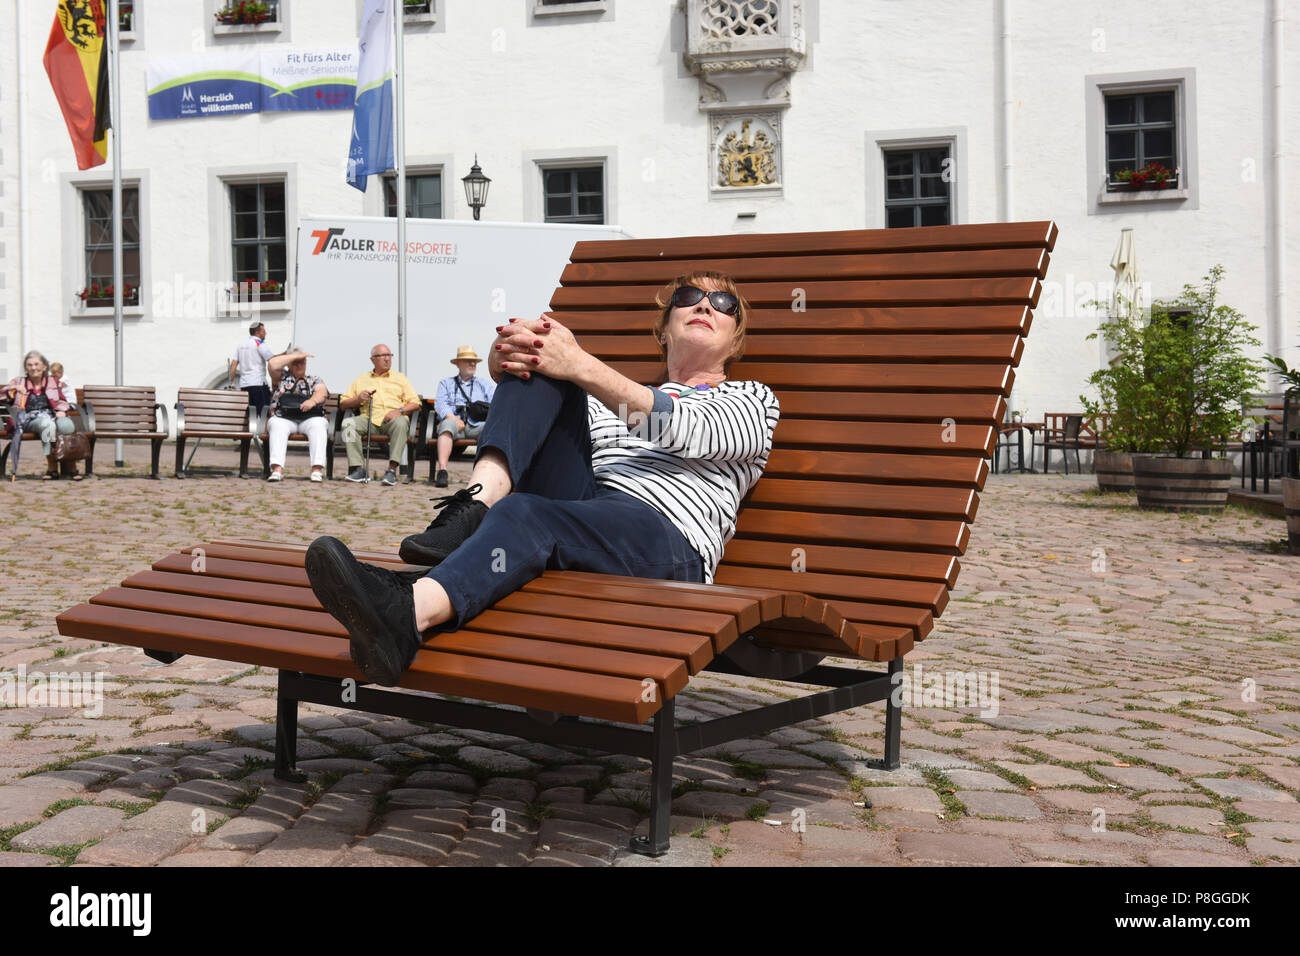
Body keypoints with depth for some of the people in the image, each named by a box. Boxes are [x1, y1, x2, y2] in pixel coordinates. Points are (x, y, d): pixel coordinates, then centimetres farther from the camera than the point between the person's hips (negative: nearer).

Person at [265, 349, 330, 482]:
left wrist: (312, 401, -20)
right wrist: (296, 356, 8)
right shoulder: (282, 377, 25)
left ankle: (317, 469, -46)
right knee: (277, 425, -34)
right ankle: (277, 469, -48)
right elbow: (272, 364, 4)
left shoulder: (314, 379, 24)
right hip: (283, 418, 0)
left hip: (309, 419, 0)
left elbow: (322, 392, 3)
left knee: (318, 424, -34)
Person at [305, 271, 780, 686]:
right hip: (579, 507, 5)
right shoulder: (612, 398, 35)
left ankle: (407, 614, -64)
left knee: (523, 514, -37)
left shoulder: (754, 400, 22)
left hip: (666, 539, -4)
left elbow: (680, 431, -3)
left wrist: (580, 364, -15)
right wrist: (505, 357, -10)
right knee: (540, 356, -9)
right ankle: (477, 504, -30)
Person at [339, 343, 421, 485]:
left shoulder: (400, 378, 23)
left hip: (392, 419, -1)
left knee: (401, 423, -36)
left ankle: (392, 470, -38)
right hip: (369, 419, 1)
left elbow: (415, 403, 11)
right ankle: (358, 469, -31)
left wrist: (399, 411, -8)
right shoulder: (361, 380, 25)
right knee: (348, 423, -28)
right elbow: (343, 403, 19)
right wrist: (358, 399, -1)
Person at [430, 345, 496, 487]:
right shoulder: (446, 383, 25)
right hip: (454, 422, -1)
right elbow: (440, 403, 7)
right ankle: (442, 469, -48)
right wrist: (453, 418, -13)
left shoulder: (485, 385, 28)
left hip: (476, 425, 1)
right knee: (448, 423, -37)